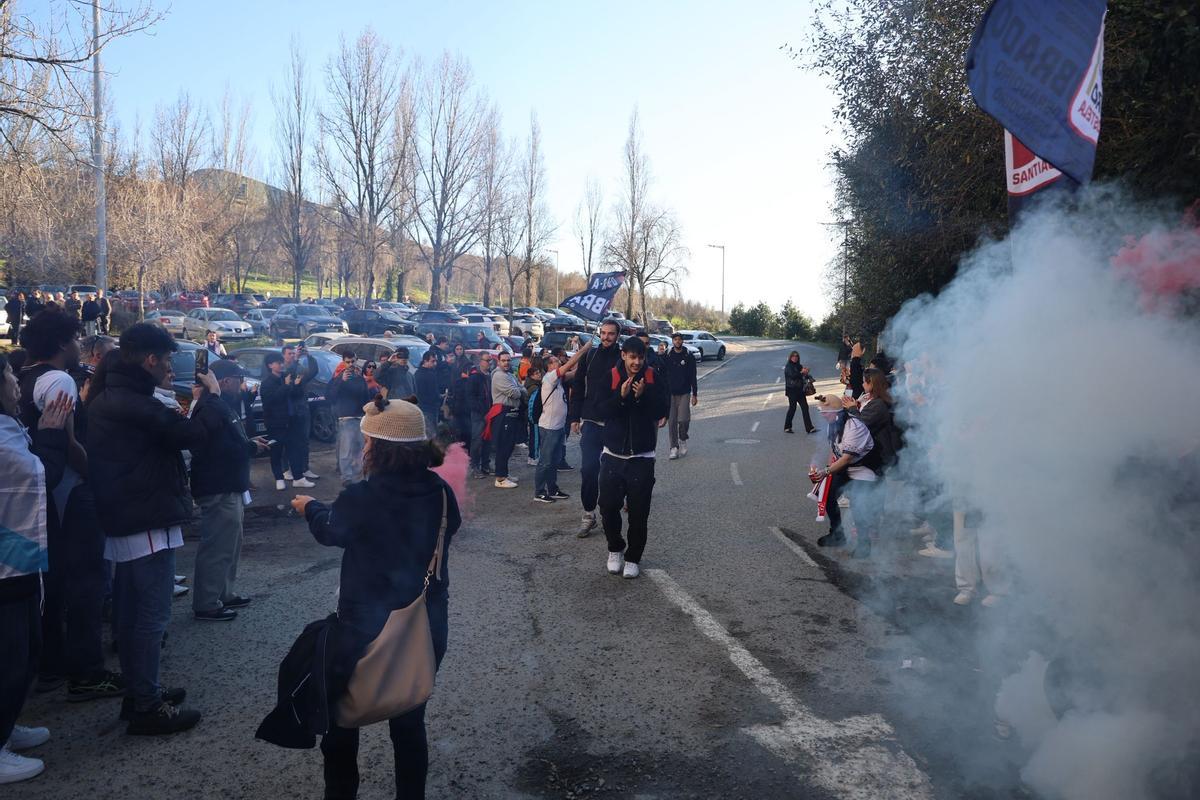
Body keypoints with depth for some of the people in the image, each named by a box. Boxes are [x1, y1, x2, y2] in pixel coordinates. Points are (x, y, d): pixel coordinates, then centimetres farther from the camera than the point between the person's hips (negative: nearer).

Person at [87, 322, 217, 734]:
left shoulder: (106, 398, 11)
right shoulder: (137, 405, -22)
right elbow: (194, 435, -21)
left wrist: (193, 403, 11)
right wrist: (209, 396, -6)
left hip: (122, 520, 11)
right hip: (148, 523, -10)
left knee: (131, 614, 18)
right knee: (151, 616, -2)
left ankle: (138, 693, 30)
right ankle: (147, 707, 7)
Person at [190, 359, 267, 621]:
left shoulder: (223, 406, 16)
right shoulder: (210, 409, -19)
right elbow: (217, 449, -27)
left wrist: (249, 442, 6)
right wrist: (250, 447, -15)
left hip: (228, 487, 11)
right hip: (219, 490, -11)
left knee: (230, 543, 19)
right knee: (218, 546, -5)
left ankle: (223, 595, 30)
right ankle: (206, 605, 4)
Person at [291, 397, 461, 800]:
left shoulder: (360, 499, -22)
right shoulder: (441, 493, -11)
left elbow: (329, 530, 1)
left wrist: (311, 507, 23)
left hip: (366, 631, -3)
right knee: (410, 721, 20)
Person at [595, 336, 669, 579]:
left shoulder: (654, 378, -2)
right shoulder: (610, 377, -1)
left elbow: (662, 411, -7)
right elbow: (600, 411, -7)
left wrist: (642, 396, -22)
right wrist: (621, 396, -21)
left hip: (642, 456, -1)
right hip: (613, 454, 1)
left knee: (639, 511, 2)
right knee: (608, 506, 2)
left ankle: (633, 557, 18)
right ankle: (615, 549, 26)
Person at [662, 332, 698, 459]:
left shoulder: (689, 356, 1)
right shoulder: (667, 356, 3)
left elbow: (693, 377, 2)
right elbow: (663, 375, 6)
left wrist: (694, 394, -1)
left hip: (684, 393, -1)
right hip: (670, 393, 1)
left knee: (683, 419, -9)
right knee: (671, 421, 0)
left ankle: (683, 440, 19)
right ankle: (674, 447, 7)